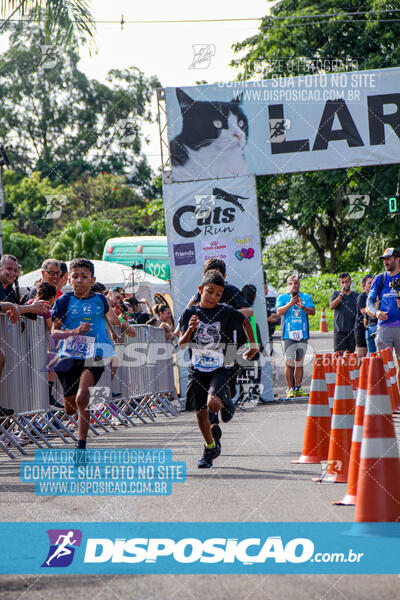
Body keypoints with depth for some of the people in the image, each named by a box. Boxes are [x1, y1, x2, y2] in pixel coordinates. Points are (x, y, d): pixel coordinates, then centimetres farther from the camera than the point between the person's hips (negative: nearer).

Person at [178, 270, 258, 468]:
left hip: (219, 369, -2)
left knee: (213, 403, -25)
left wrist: (253, 346, 18)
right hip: (197, 370, 2)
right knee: (201, 412, 7)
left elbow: (245, 321, 14)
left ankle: (226, 403, 12)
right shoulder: (189, 313, -3)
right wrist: (190, 330, -23)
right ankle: (210, 448, 29)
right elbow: (181, 344, -5)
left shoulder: (226, 312, -5)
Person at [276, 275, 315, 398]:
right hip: (288, 334, -2)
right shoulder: (282, 297, 8)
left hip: (303, 335, 2)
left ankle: (298, 388, 8)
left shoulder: (306, 297, 13)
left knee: (299, 363, 4)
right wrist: (290, 303, -20)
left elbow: (312, 311, 1)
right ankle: (290, 389, -3)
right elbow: (279, 311, -7)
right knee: (289, 363, -7)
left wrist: (302, 307, -17)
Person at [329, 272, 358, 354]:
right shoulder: (336, 294, 9)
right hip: (339, 329, -2)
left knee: (350, 352, 2)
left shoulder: (356, 295, 12)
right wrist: (341, 295, -12)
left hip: (352, 329, 2)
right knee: (339, 353, -8)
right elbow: (332, 306, -6)